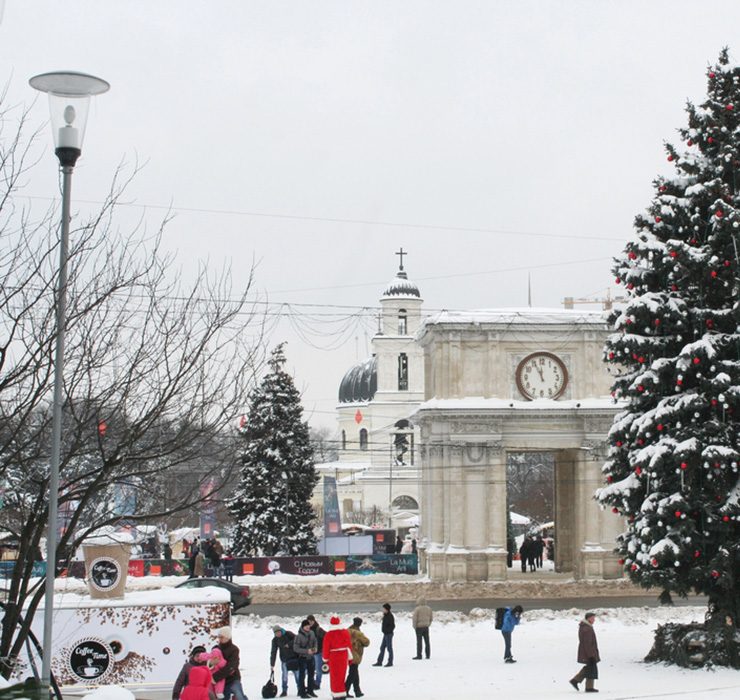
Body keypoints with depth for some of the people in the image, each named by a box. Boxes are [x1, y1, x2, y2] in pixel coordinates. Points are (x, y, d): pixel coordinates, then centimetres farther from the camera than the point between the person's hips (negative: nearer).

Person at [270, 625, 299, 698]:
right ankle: (284, 691, 8)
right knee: (284, 675, -2)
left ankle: (300, 689, 11)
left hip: (294, 657, -2)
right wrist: (272, 664, -5)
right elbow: (273, 652, -2)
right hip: (284, 660, 2)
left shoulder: (288, 634, -7)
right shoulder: (275, 640, -1)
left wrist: (289, 644, -23)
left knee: (297, 674, 2)